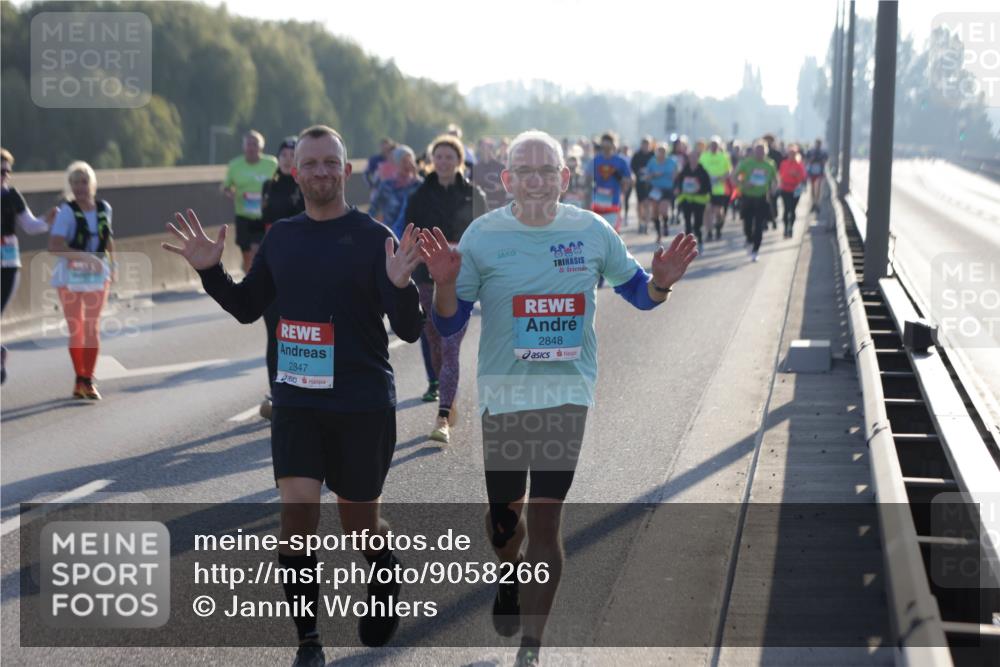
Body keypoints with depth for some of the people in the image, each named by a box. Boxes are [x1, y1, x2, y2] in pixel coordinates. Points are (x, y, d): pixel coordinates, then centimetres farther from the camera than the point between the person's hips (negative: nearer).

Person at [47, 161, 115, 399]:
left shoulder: (104, 208, -2)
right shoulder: (67, 211, -16)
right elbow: (54, 246, -26)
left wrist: (112, 264, 15)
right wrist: (86, 257, -32)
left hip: (97, 275, 3)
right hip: (70, 275, -3)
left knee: (92, 328, 2)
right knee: (75, 329, 5)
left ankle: (88, 380, 7)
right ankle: (80, 379, 17)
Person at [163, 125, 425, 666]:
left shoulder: (374, 238, -8)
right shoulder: (281, 238, 5)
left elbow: (409, 331, -11)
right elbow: (247, 308, 17)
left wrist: (400, 283, -30)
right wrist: (211, 272, 1)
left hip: (363, 403, -2)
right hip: (296, 401, 3)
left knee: (359, 521, 11)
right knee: (297, 509, -12)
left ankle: (385, 580, 46)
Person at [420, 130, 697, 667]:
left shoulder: (592, 231, 0)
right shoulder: (483, 235, -4)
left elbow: (635, 292, 13)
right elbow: (449, 324, -1)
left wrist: (661, 282, -9)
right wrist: (444, 282, -21)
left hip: (568, 394, 0)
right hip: (502, 394, 0)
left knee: (545, 520, -5)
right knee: (503, 511, 10)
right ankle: (511, 573, 48)